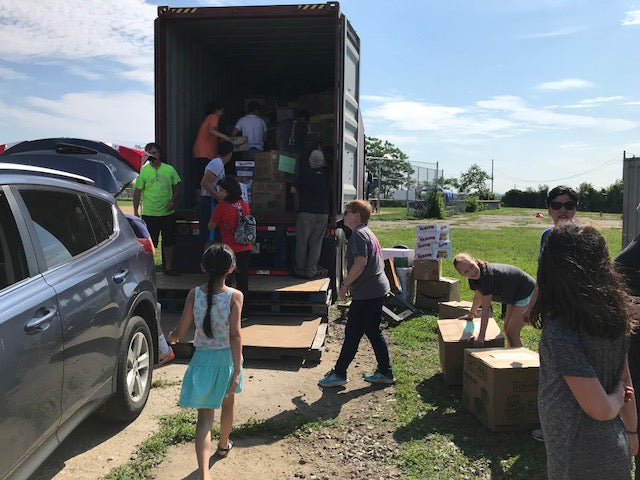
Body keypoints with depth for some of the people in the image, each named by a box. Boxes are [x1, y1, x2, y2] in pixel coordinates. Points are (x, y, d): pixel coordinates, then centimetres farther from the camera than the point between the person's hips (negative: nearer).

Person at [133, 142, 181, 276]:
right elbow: (137, 191, -1)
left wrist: (173, 201, -4)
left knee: (169, 242, 12)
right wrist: (135, 211, -4)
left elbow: (176, 187, 12)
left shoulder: (169, 169, 4)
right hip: (149, 214, -3)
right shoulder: (144, 171, -3)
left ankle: (168, 267, 25)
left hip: (168, 213, 3)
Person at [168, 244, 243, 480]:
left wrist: (171, 336, 16)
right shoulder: (235, 296, -15)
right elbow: (235, 336, -20)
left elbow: (180, 332, -8)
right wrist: (237, 372, -18)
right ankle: (224, 445, 50)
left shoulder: (194, 294, -10)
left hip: (203, 359, 0)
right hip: (227, 357, 0)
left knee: (204, 416, 2)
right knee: (227, 402, 27)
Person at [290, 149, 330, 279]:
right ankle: (311, 271, 8)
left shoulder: (305, 172, -8)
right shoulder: (326, 174, 0)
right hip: (323, 213, 3)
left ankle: (300, 270, 10)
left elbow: (293, 190, -4)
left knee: (302, 242, 6)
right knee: (316, 242, 8)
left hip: (306, 211, -2)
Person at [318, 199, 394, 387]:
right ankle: (385, 373, 21)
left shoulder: (358, 234, -13)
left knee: (352, 333, -2)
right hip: (378, 289, 10)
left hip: (367, 293, -10)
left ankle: (339, 374, 7)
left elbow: (361, 262, -23)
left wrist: (345, 285, -13)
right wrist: (350, 284, 20)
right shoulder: (367, 233, 18)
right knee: (373, 331, 16)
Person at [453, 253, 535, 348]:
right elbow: (478, 296, 14)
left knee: (512, 333, -9)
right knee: (507, 328, 15)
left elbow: (486, 308, -34)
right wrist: (471, 314, 28)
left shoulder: (487, 275, -35)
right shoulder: (473, 279, -9)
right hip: (514, 296, 9)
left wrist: (481, 336, -31)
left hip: (526, 293, -9)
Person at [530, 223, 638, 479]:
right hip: (616, 447, 6)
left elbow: (600, 409, -26)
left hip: (580, 458, -6)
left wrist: (617, 398, -5)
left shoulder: (561, 330, -26)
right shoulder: (613, 316, -5)